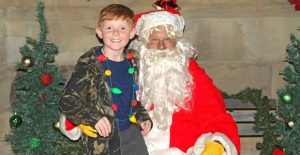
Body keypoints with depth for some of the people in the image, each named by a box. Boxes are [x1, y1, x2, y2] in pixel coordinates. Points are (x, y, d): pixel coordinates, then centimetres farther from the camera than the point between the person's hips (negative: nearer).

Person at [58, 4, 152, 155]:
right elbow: (67, 101, -14)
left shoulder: (131, 62, 5)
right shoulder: (89, 65, -15)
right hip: (102, 138, -5)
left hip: (131, 131, 6)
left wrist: (143, 117, 8)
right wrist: (93, 118, -26)